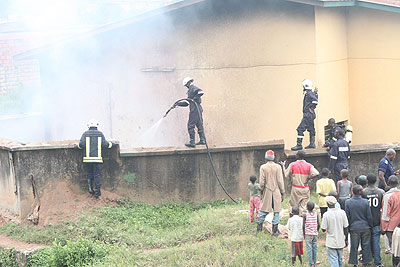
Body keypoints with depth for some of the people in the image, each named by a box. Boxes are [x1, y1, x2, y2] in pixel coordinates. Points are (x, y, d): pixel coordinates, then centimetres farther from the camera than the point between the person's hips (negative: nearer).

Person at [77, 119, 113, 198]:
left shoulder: (85, 134, 3)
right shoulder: (100, 134, 3)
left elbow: (81, 144, -8)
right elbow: (105, 144, -3)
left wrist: (78, 145, 14)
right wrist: (110, 144, 16)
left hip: (87, 158, 1)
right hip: (97, 158, -1)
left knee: (89, 173, 17)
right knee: (97, 174, 5)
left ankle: (90, 187, -1)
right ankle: (97, 191, 1)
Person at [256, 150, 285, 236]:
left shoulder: (263, 167, -6)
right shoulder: (278, 167, -6)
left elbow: (262, 181, -5)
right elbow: (280, 181, -4)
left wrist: (261, 190, 11)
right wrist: (282, 193, 4)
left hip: (267, 191, 1)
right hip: (276, 192, -1)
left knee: (263, 209, 10)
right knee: (276, 210, 6)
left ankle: (259, 228, 12)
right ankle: (275, 230, 6)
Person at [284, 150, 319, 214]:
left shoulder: (292, 165, -6)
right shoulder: (309, 165, -3)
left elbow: (286, 175, 0)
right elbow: (316, 173, -16)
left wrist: (283, 166, 14)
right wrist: (308, 179, -4)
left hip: (295, 189, -1)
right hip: (305, 189, 1)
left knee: (294, 206, 8)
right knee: (303, 206, 5)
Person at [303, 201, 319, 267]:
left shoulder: (305, 215, -10)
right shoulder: (316, 214, 0)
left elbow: (303, 226, -9)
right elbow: (318, 225, 1)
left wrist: (304, 234, 3)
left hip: (308, 234, -3)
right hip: (315, 234, 3)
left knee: (309, 249, -1)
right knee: (314, 248, 12)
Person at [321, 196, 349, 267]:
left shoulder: (326, 215, -16)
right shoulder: (342, 212, -5)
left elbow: (323, 229, -10)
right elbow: (346, 228, 0)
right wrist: (346, 240, 11)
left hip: (331, 243, -4)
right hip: (341, 242, 4)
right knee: (340, 259, 21)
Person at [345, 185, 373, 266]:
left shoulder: (348, 202, -9)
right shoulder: (365, 202, -11)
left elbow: (347, 217, -3)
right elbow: (369, 216, -4)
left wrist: (348, 227, 9)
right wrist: (370, 226, 10)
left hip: (354, 228, 0)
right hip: (365, 227, 0)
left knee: (354, 247, 9)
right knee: (366, 246, 12)